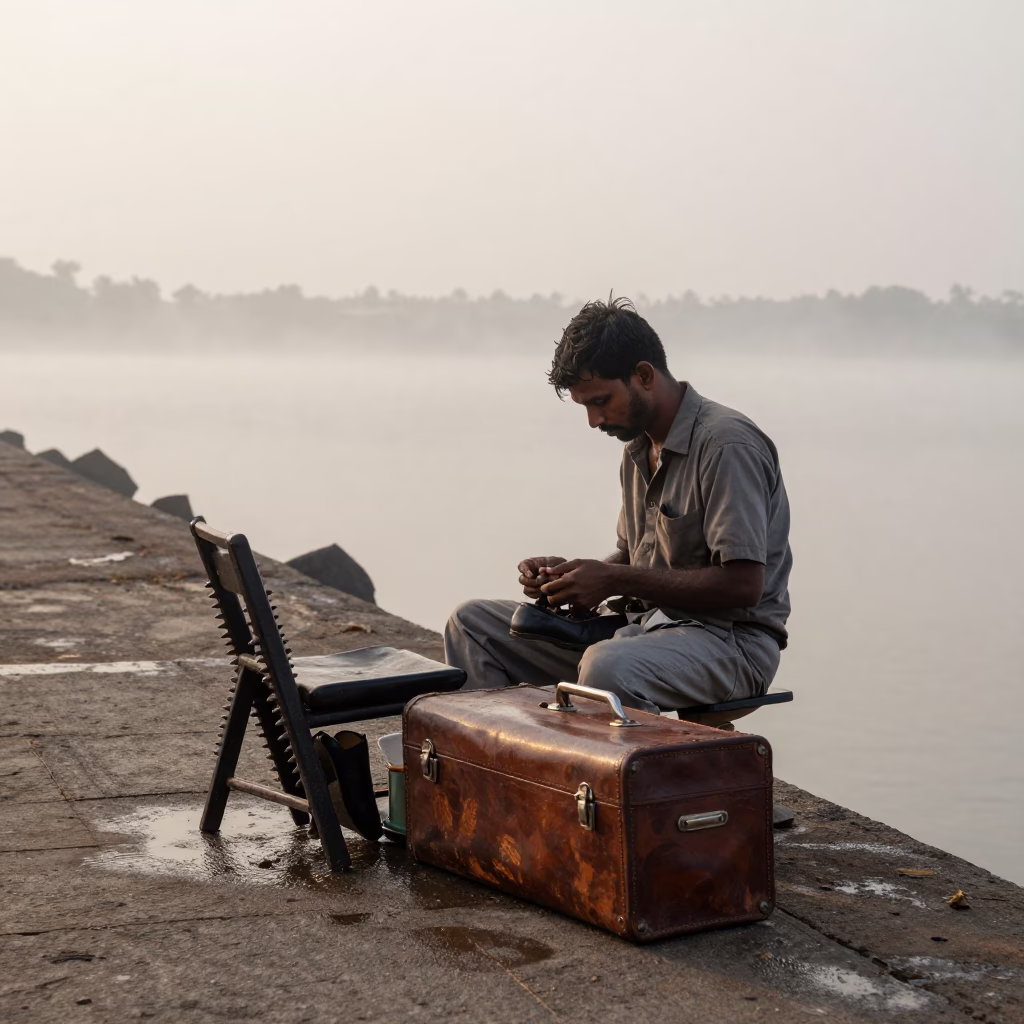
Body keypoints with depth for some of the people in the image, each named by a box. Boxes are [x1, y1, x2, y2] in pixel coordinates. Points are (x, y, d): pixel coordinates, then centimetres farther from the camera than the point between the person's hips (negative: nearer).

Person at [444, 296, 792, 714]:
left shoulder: (726, 444, -15)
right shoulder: (639, 447, 14)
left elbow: (743, 584, -21)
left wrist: (613, 580, -19)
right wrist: (567, 572, 0)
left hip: (729, 637, -9)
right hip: (647, 624, 9)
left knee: (606, 668, -42)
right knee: (471, 624, 5)